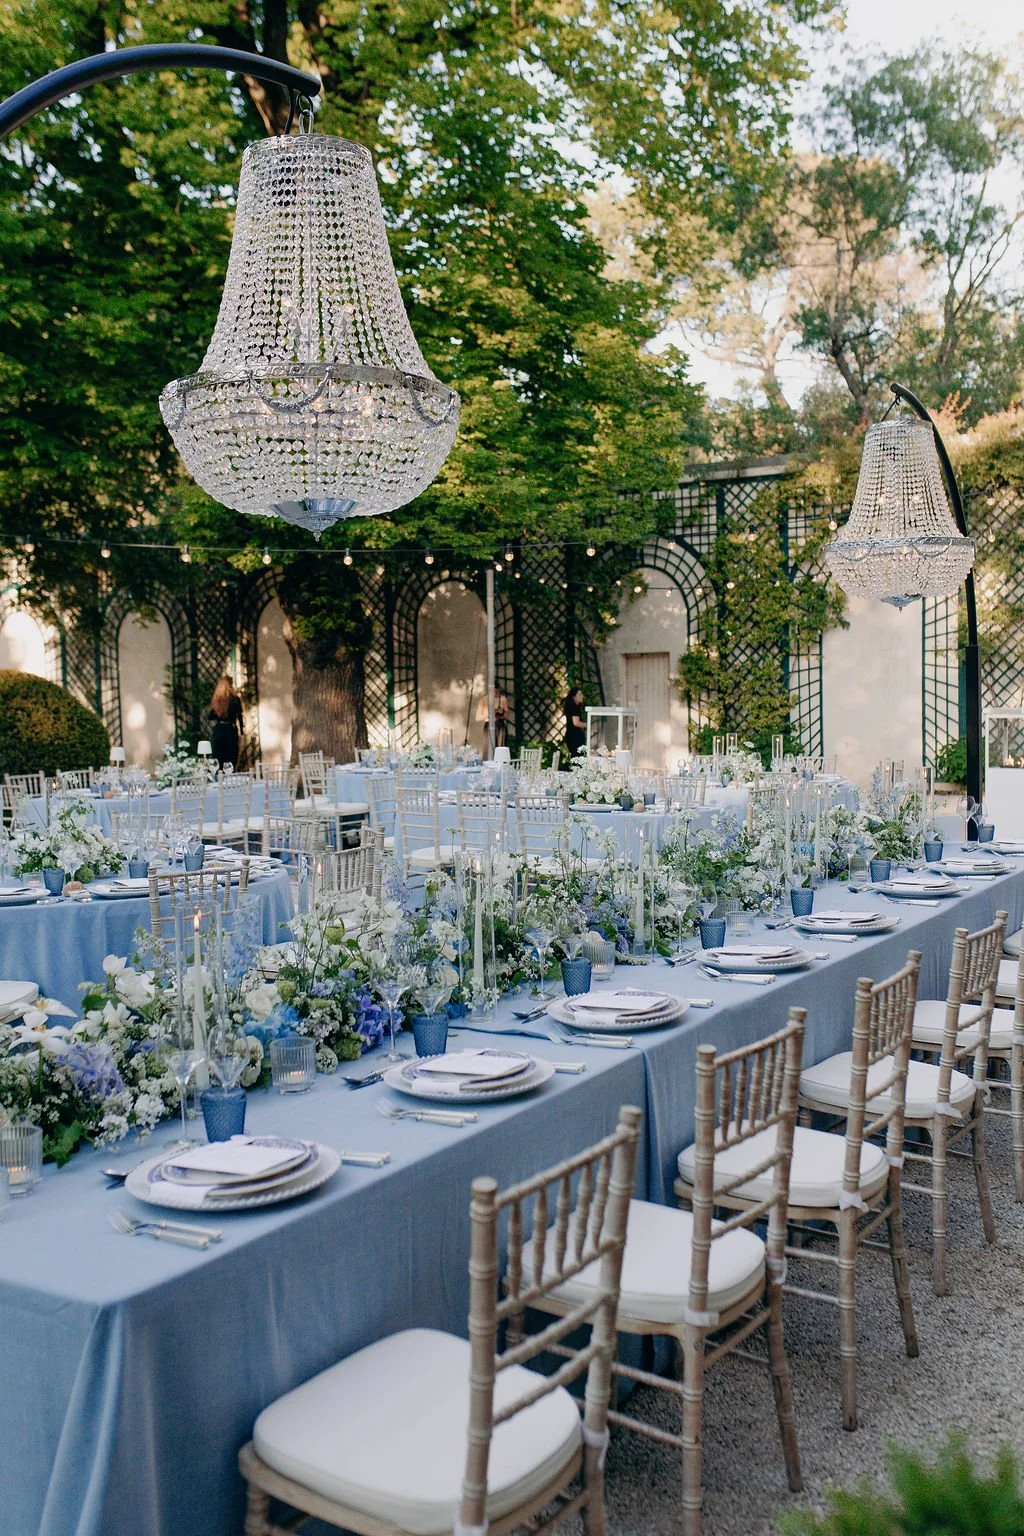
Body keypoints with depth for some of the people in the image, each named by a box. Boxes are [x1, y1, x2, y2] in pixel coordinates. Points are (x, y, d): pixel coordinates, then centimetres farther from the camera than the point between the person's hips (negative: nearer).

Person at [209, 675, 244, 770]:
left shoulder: (215, 699, 3)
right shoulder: (235, 699, -6)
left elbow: (211, 717, 9)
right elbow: (239, 717, -5)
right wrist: (240, 734, 0)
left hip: (217, 731, 3)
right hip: (230, 731, -3)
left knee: (218, 761, 7)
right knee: (231, 761, 0)